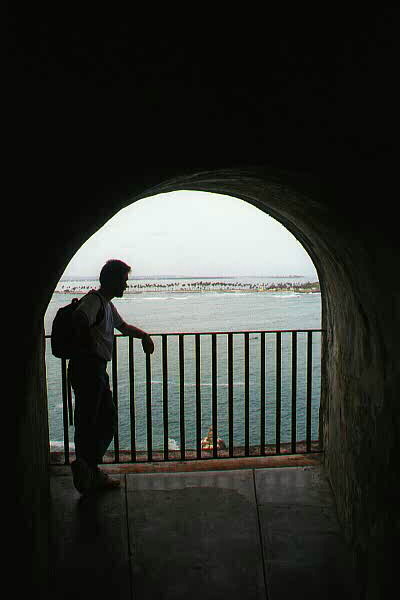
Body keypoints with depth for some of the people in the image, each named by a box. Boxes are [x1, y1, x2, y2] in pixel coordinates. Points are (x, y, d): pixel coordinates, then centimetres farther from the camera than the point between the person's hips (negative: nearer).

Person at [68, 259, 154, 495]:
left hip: (98, 370, 11)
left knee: (108, 419, 13)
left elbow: (123, 326, 37)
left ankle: (92, 471, 22)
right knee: (88, 422, -6)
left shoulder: (107, 304, 21)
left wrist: (144, 335, 25)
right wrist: (89, 347, -23)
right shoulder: (94, 300, -11)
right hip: (88, 368, -10)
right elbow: (79, 319, -33)